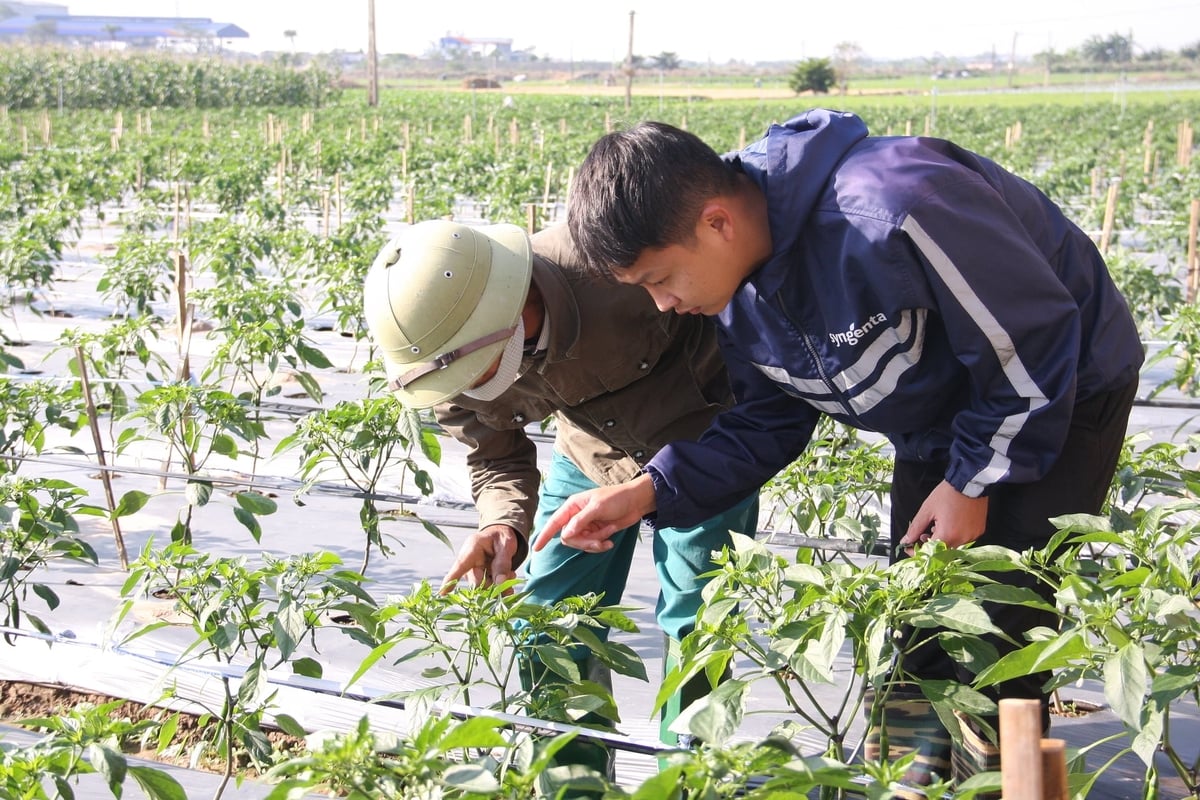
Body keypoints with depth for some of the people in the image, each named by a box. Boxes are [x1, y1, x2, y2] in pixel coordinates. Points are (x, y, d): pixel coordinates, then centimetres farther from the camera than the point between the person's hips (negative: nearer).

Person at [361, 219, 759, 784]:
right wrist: (504, 524, -26)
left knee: (691, 624, -8)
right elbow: (495, 458, -2)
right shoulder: (452, 357, -21)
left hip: (699, 442, -5)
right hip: (589, 456, 5)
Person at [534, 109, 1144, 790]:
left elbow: (1034, 342, -30)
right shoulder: (739, 287, -13)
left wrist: (972, 481, -19)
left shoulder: (886, 215, -41)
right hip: (939, 421, 7)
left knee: (997, 631, -8)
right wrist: (651, 491, -16)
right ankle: (904, 777, 28)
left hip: (1060, 394, -7)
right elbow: (769, 424, -2)